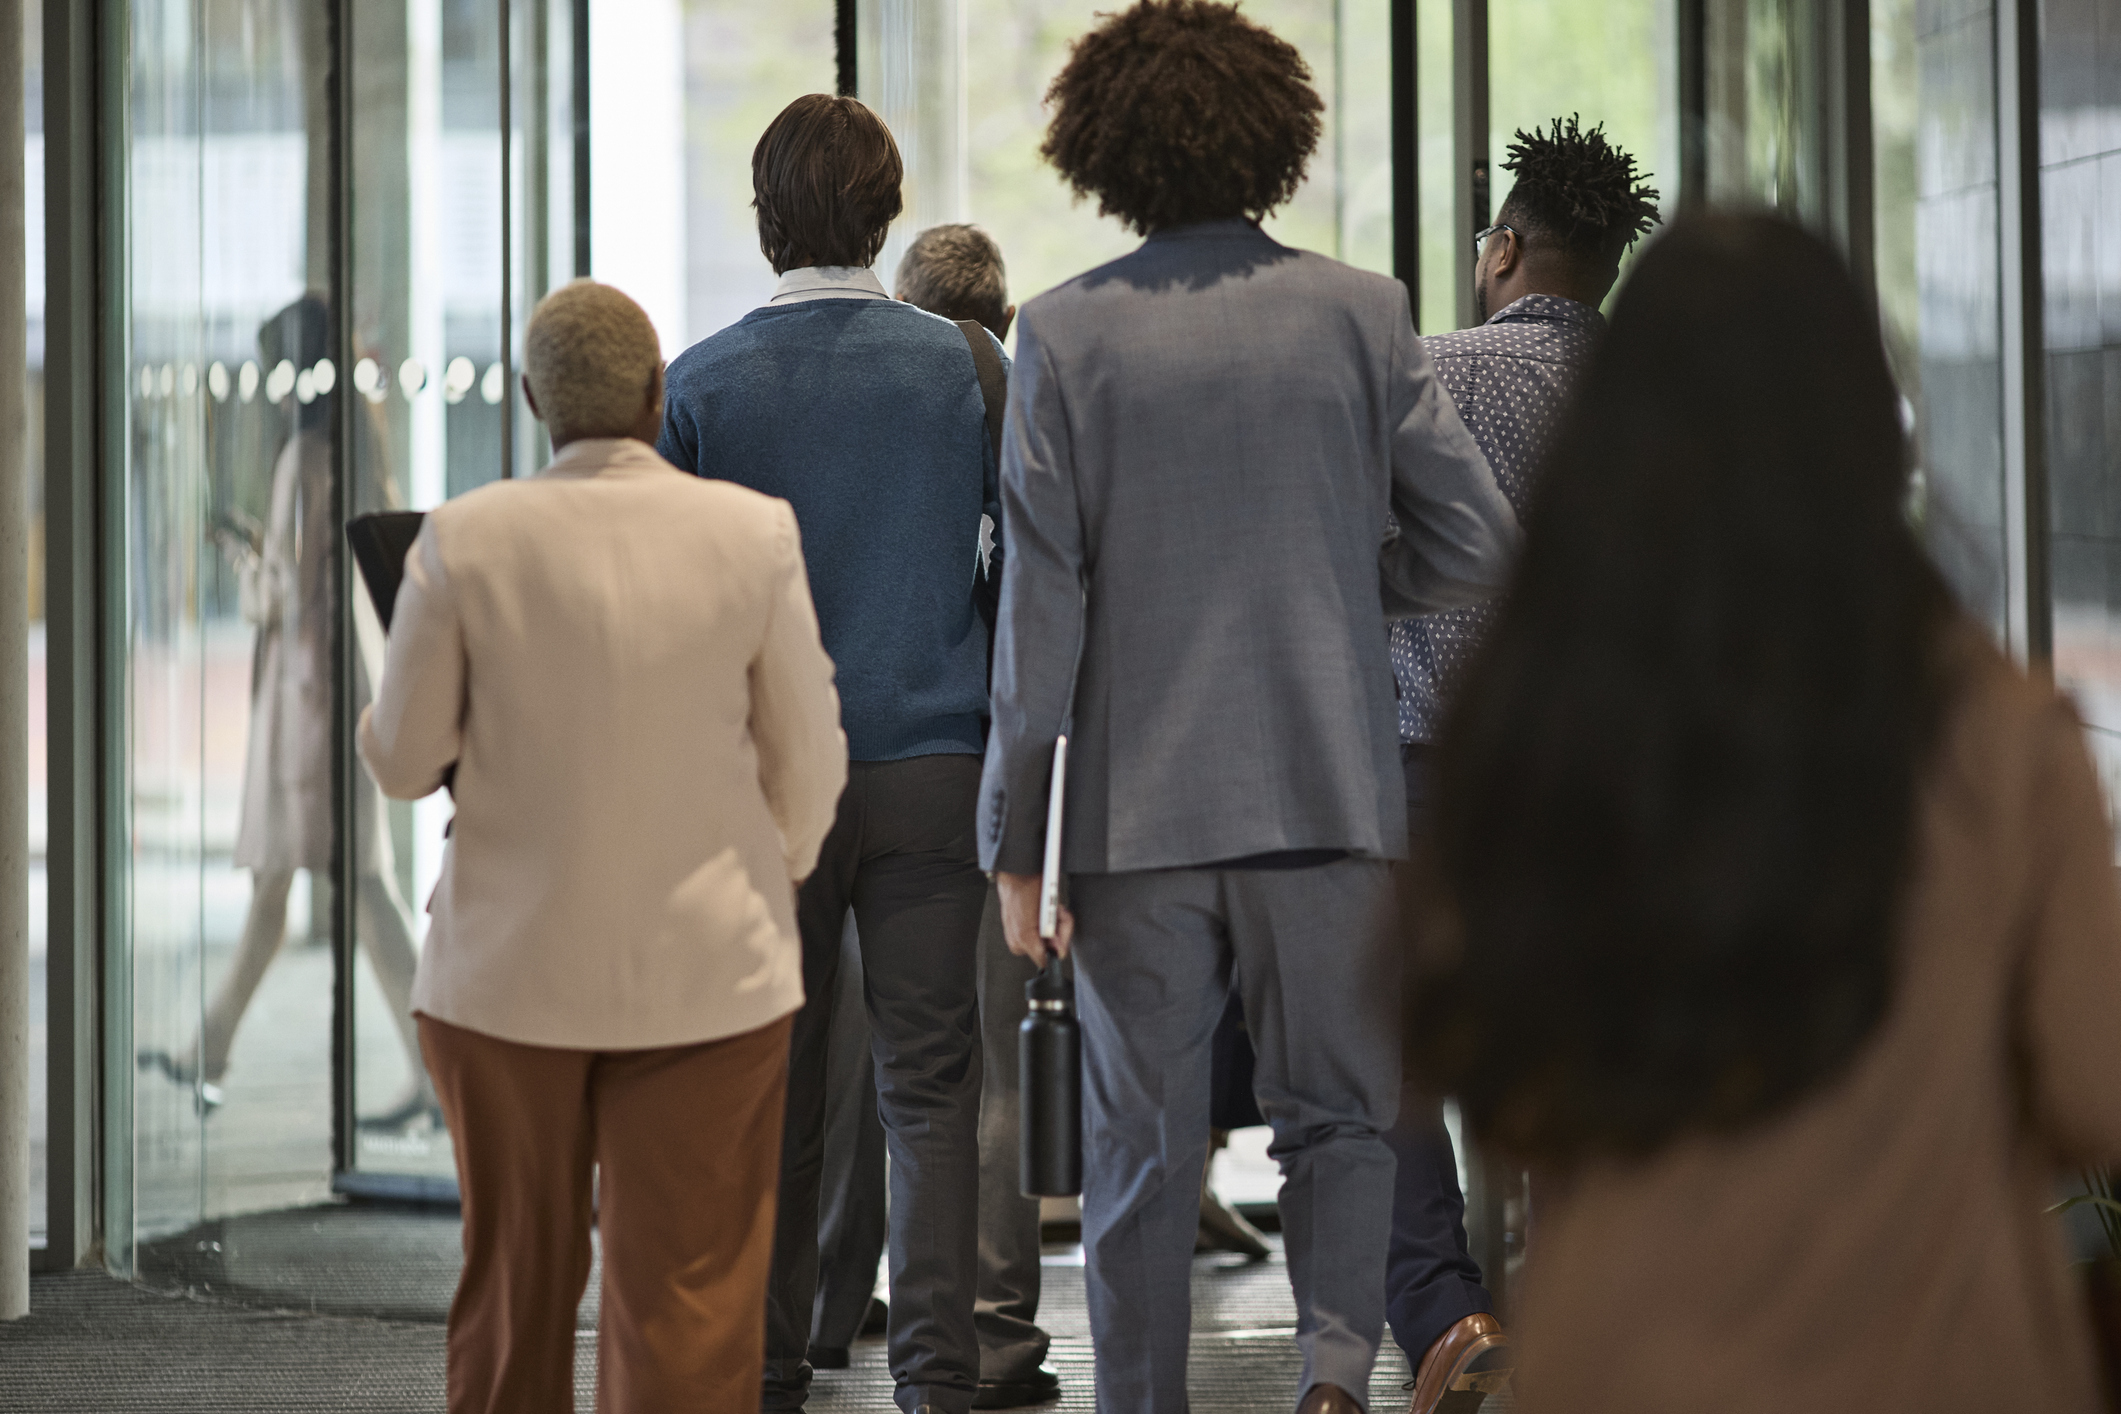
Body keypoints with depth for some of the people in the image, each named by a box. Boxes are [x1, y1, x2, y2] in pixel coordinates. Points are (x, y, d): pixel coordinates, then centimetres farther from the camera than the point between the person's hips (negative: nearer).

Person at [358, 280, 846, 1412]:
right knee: (684, 1309, 2)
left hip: (509, 970, 1)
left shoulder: (463, 541, -8)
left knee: (515, 1287, 15)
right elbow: (809, 763, 1)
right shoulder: (754, 533, -7)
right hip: (704, 972, -1)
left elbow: (401, 760, 0)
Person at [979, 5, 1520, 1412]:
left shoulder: (1067, 333, -3)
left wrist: (1016, 842, 0)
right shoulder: (1361, 313, -1)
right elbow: (1481, 544, -1)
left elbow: (1038, 606, -4)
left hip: (1139, 811, 0)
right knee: (1337, 1120, 11)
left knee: (1143, 1153, 8)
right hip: (1331, 787, 1)